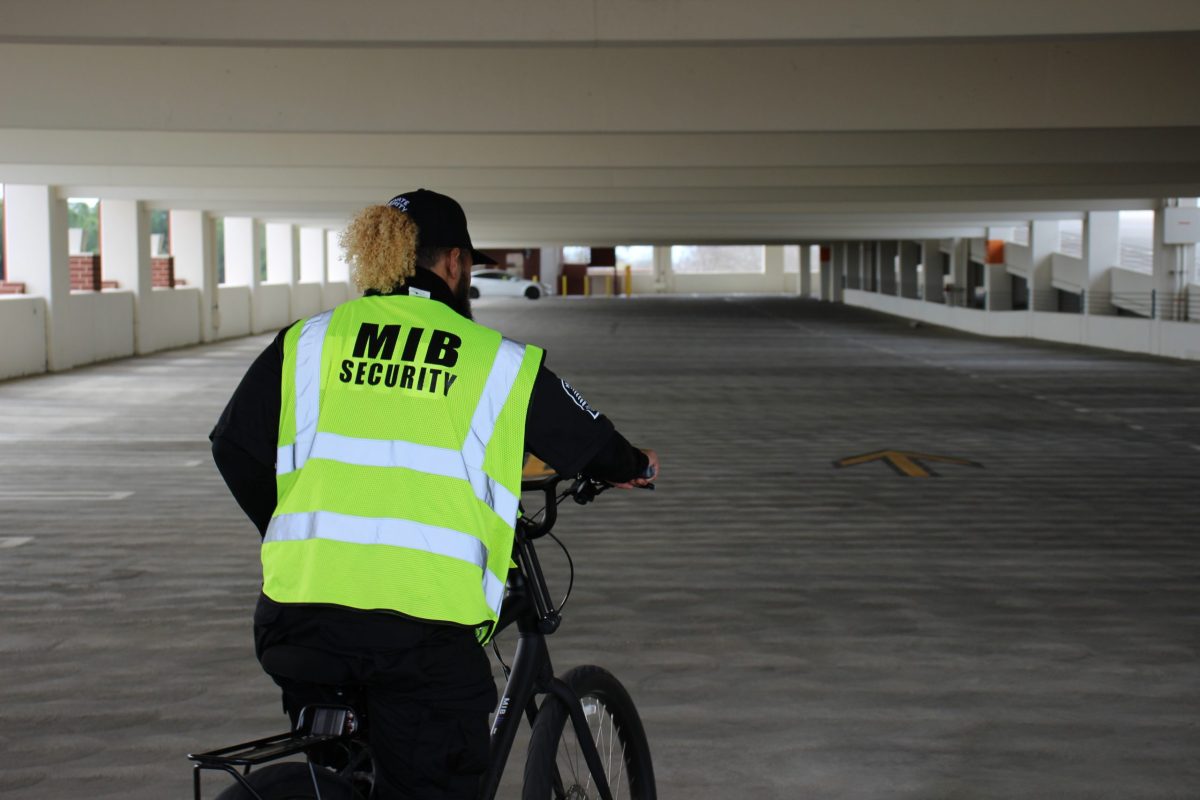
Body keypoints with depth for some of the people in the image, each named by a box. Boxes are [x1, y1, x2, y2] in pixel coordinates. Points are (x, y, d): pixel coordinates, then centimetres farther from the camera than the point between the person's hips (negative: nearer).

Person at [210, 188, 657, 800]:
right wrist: (634, 467, 40)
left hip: (304, 607, 3)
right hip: (426, 620, -2)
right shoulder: (495, 360, 6)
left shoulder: (309, 342, 11)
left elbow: (234, 446, 14)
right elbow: (588, 443, 17)